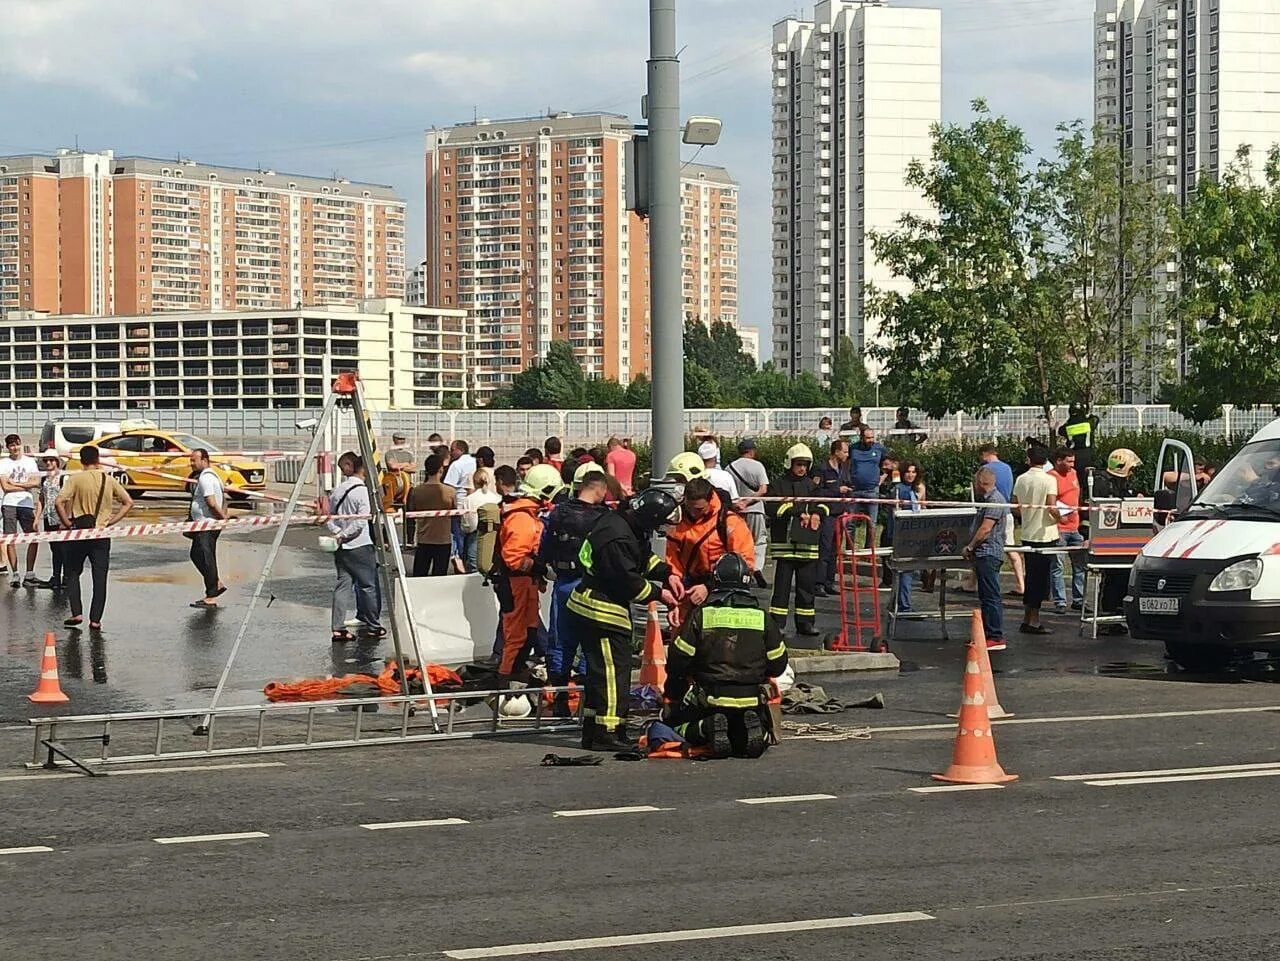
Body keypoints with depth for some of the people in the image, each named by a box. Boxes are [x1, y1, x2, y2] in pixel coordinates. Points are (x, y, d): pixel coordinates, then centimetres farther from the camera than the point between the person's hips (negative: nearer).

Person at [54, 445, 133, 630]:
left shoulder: (75, 479, -6)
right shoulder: (108, 480, 2)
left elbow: (58, 502, -18)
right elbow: (128, 502, 4)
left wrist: (67, 523, -7)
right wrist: (111, 521, 4)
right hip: (102, 536, 1)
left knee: (72, 573, 15)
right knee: (100, 578, 6)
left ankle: (76, 613, 4)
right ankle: (95, 619, 2)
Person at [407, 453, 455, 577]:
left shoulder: (416, 491, -7)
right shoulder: (450, 492, -12)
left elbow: (412, 513, 3)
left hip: (423, 540, 2)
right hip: (443, 539, -2)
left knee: (419, 576, 9)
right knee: (439, 576, 6)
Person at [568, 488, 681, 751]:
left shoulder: (625, 523, 7)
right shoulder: (617, 538, -26)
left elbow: (645, 557, 19)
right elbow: (628, 582, -22)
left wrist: (667, 574, 4)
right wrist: (658, 594, -9)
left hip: (590, 608, 11)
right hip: (601, 613, -11)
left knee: (600, 670, 15)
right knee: (613, 670, -6)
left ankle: (592, 732, 20)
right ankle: (607, 733, -4)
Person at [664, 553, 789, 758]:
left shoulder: (700, 616, -4)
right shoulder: (762, 618, 1)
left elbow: (676, 663, -2)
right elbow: (778, 665, 7)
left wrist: (672, 693, 18)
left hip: (710, 701, -2)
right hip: (752, 702, 2)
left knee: (671, 718, 22)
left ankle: (706, 728, -9)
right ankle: (753, 729, -7)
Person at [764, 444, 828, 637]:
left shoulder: (812, 485, 18)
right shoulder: (778, 484, 1)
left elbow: (825, 504, 16)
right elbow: (771, 507, -13)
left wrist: (817, 513, -7)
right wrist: (797, 512, -15)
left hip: (808, 543, 5)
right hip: (784, 542, -5)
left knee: (807, 584, 6)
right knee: (782, 585, -5)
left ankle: (805, 622, 13)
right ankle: (777, 623, -1)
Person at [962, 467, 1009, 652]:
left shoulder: (995, 500, -14)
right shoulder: (987, 500, 19)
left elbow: (985, 528, -20)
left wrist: (969, 547, -12)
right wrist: (972, 549, 17)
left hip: (989, 554, -11)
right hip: (983, 555, 11)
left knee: (991, 597, -11)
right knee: (985, 597, 13)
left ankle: (996, 638, -12)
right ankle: (988, 634, 18)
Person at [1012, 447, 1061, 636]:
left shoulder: (1020, 479, 3)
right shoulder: (1049, 480, -12)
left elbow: (1016, 507, 9)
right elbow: (1051, 508, -19)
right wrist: (1060, 516, 0)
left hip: (1027, 534, 5)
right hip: (1045, 534, -5)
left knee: (1031, 578, 14)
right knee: (1040, 578, 0)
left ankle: (1027, 618, 17)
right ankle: (1033, 621, 0)